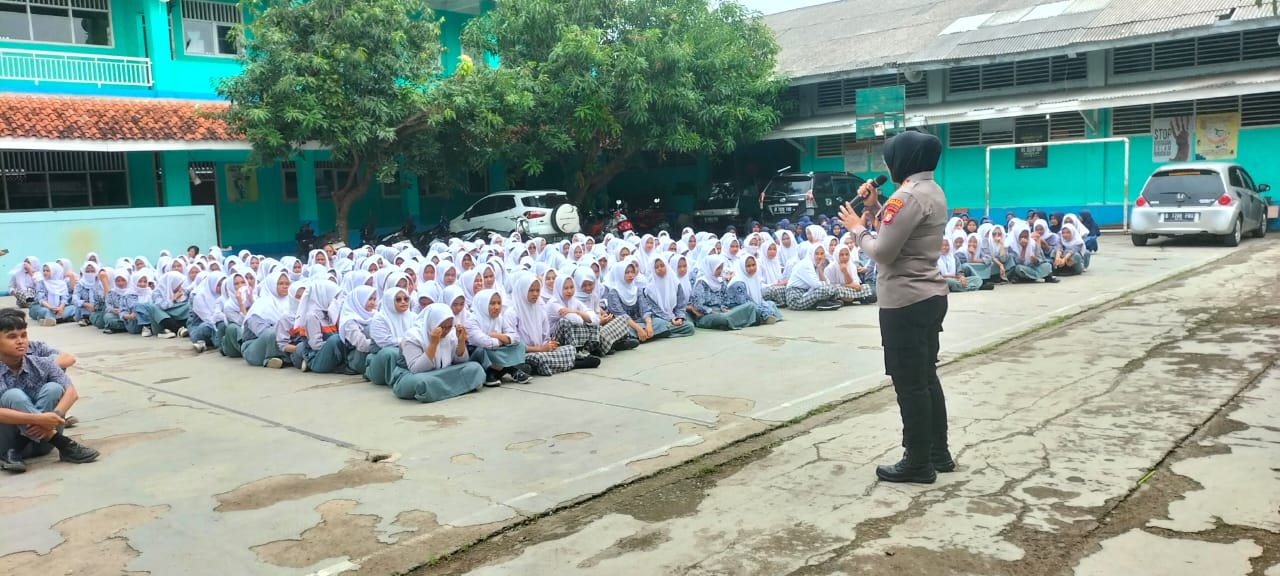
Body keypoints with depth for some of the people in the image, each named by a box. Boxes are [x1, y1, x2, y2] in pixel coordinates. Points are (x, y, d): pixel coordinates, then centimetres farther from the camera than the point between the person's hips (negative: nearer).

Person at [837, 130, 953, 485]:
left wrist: (857, 228, -4)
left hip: (905, 303, -10)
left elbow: (883, 252, -19)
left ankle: (919, 464, 7)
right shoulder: (932, 191, 14)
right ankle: (939, 453, 26)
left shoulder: (909, 195, -18)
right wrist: (875, 207, 9)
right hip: (929, 297, 10)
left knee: (909, 385, -1)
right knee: (926, 379, 17)